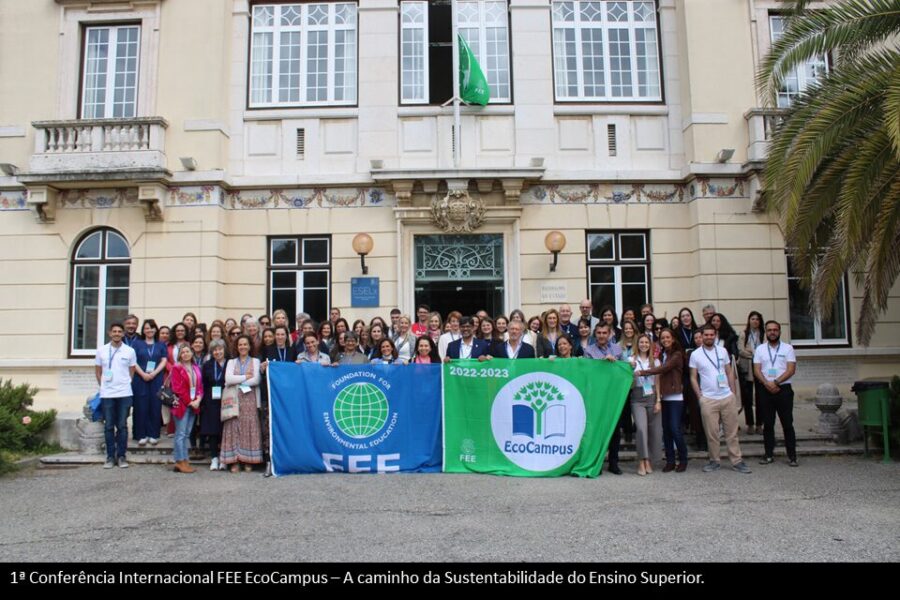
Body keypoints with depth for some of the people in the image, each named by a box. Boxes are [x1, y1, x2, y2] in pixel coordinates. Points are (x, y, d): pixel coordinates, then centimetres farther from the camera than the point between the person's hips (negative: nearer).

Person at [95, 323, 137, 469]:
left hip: (125, 394, -1)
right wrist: (103, 385, 9)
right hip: (106, 394, 1)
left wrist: (125, 384, 6)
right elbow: (97, 371, 13)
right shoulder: (101, 350, 4)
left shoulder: (129, 351, 1)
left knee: (122, 426, 3)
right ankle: (110, 456, 11)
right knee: (108, 426, 4)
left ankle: (121, 456, 10)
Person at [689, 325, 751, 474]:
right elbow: (693, 378, 3)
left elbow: (729, 372, 11)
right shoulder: (695, 355, 0)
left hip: (727, 397, 2)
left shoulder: (722, 351, 6)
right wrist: (700, 396, -3)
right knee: (711, 433, 3)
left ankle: (737, 461, 13)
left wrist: (733, 392, 5)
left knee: (732, 432, 6)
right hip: (708, 400, -2)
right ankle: (714, 461, 14)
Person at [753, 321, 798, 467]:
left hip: (783, 389, -2)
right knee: (768, 424, 6)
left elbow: (791, 370, -6)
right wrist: (767, 384, -13)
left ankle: (792, 456, 7)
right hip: (765, 390, 2)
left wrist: (776, 382, -15)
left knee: (787, 423, 0)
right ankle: (769, 455, 13)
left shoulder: (788, 348, 3)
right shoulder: (760, 349, 9)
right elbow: (757, 370, 2)